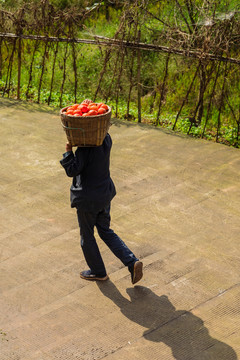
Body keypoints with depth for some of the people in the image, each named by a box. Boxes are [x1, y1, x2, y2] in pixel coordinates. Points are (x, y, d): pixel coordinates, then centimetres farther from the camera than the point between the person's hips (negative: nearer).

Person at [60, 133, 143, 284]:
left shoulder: (85, 146, -26)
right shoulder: (106, 139, -4)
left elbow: (72, 170, -24)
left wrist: (68, 151, -12)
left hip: (88, 199, -7)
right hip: (105, 193, 7)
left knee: (87, 235, 15)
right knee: (106, 231, 21)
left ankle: (98, 272, 31)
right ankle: (133, 262, 9)